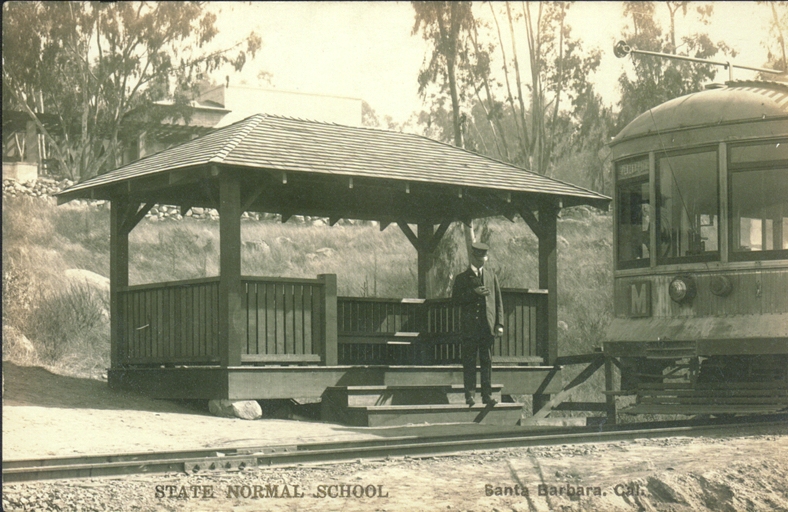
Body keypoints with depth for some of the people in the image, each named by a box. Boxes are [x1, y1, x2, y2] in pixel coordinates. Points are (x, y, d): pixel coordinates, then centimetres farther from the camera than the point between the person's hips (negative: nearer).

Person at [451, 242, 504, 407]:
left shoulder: (491, 275, 12)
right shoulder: (462, 278, 6)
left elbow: (498, 300, 10)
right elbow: (455, 298, -4)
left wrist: (499, 323, 3)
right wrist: (473, 293, -16)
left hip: (487, 325, 2)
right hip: (469, 326, -2)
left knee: (487, 361, 4)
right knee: (469, 362, 0)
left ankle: (487, 394, 8)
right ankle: (470, 395, 5)